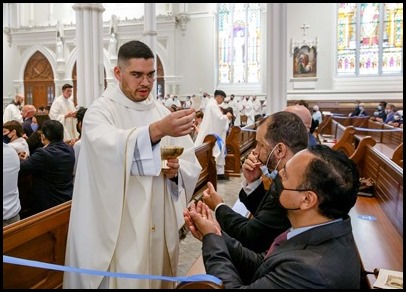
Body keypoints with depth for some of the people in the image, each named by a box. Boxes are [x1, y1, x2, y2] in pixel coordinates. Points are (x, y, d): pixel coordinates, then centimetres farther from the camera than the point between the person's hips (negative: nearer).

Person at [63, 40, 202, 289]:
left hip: (160, 226, 5)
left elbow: (191, 165, 4)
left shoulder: (163, 112, 7)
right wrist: (158, 130, -45)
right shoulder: (100, 112, -8)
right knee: (125, 280, 5)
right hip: (119, 229, -5)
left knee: (160, 278, 18)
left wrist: (177, 170, -18)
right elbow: (111, 147, -32)